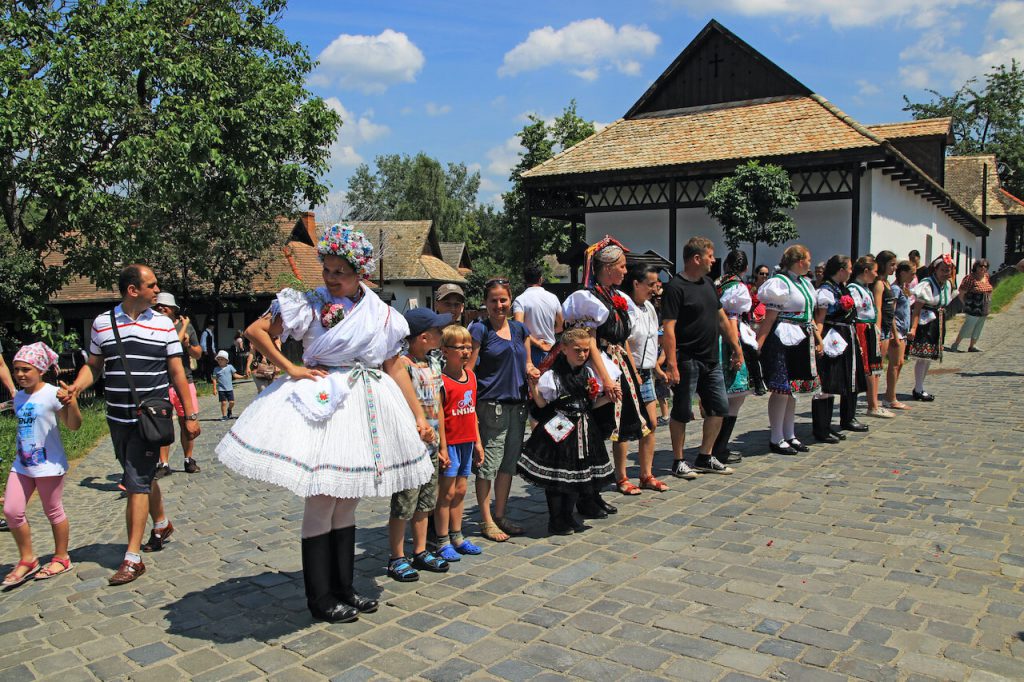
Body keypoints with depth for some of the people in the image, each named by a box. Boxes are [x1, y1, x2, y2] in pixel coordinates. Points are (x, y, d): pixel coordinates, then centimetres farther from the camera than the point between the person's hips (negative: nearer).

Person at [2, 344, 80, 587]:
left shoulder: (52, 394, -13)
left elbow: (74, 425, -20)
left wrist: (71, 402, -36)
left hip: (48, 464, -6)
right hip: (22, 464, 7)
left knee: (53, 512, 6)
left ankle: (61, 558, 23)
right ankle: (27, 560, 18)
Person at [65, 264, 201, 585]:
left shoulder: (163, 324, -1)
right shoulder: (102, 323, 3)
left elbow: (177, 372, 1)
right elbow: (93, 365, 11)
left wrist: (190, 415, -1)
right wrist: (75, 387, -11)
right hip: (118, 419, 3)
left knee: (137, 482, -7)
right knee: (141, 477, 18)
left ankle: (133, 557, -1)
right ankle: (162, 524, 42)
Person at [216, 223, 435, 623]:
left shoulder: (383, 315, 6)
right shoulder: (310, 304, -5)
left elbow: (395, 369, 10)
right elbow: (255, 331, -2)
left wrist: (419, 417, 7)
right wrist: (290, 368, -8)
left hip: (368, 408, 4)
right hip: (322, 406, -4)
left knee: (347, 503, 13)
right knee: (321, 502, 0)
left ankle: (343, 589, 25)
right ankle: (321, 598, 13)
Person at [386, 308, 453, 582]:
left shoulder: (434, 363, 10)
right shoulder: (403, 365, -16)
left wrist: (442, 445, 16)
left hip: (430, 447, 8)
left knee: (424, 503, 17)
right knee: (402, 506, 3)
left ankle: (420, 552, 30)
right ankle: (397, 559, 16)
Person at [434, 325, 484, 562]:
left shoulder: (471, 375, 9)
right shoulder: (441, 380, -15)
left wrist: (477, 441, 17)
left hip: (467, 442, 7)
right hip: (449, 442, -7)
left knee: (460, 490, 14)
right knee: (447, 491, 0)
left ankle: (457, 537, 25)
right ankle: (443, 542, 11)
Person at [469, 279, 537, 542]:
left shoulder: (519, 329, 13)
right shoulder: (480, 329, -5)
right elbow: (467, 370, -8)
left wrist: (532, 370, 0)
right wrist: (471, 407, -16)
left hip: (517, 404, 7)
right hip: (491, 405, -6)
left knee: (508, 463, 12)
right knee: (489, 464, -3)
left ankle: (500, 516, 24)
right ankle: (486, 521, 8)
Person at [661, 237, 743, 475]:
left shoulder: (708, 284, 13)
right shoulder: (676, 287, -13)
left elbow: (722, 317, 20)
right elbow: (668, 328, -19)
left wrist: (736, 347, 17)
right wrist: (671, 364, -24)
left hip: (711, 360, 9)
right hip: (688, 361, -8)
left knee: (719, 407, 11)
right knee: (682, 412, 2)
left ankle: (705, 458, 24)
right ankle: (679, 462, 15)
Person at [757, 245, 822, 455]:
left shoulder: (805, 283, 16)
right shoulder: (780, 282, -12)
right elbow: (770, 317, -16)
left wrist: (818, 339, 20)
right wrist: (758, 344, -22)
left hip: (802, 341, 9)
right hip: (784, 341, -9)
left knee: (793, 389, 14)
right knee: (782, 389, -5)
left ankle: (789, 435, 23)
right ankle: (776, 439, 3)